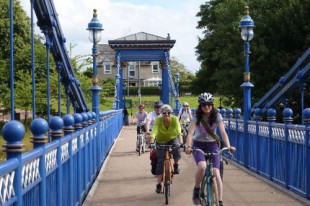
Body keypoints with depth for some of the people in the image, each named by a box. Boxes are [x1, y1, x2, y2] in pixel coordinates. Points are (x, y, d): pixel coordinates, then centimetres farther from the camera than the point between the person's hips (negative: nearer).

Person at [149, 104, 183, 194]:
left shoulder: (174, 119, -25)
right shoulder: (159, 120, -25)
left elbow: (178, 131, -36)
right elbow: (154, 132, -38)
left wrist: (180, 142, -52)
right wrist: (151, 143, -55)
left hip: (172, 138, 0)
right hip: (161, 141, 0)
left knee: (176, 150, -31)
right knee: (160, 161, -8)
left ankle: (176, 165, 0)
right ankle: (159, 184, -1)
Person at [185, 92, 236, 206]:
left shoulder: (217, 116, -9)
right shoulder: (196, 117, -13)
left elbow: (223, 132, -18)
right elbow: (190, 133, -24)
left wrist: (228, 146, -35)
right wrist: (188, 146, -41)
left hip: (212, 145, 1)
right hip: (198, 145, -1)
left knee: (216, 173, -11)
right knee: (202, 166, -30)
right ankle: (196, 190, -6)